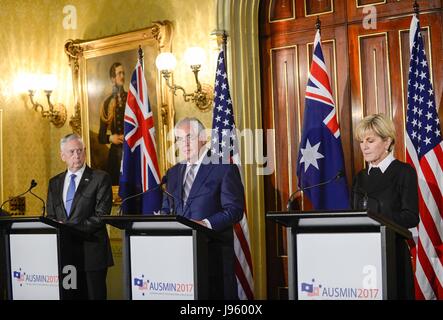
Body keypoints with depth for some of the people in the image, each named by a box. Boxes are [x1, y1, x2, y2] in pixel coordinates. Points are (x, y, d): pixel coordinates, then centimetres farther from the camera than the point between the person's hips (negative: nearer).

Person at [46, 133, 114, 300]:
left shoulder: (100, 178, -2)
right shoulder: (54, 183, 15)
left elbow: (101, 215, -9)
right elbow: (51, 216, 16)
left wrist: (73, 229, -16)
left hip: (91, 252, -4)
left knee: (94, 295, -1)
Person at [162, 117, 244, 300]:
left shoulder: (224, 169, -1)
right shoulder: (173, 173, 19)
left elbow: (234, 209, -8)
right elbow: (167, 209, 21)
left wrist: (207, 224, -22)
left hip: (214, 252, -5)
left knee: (217, 295, -6)